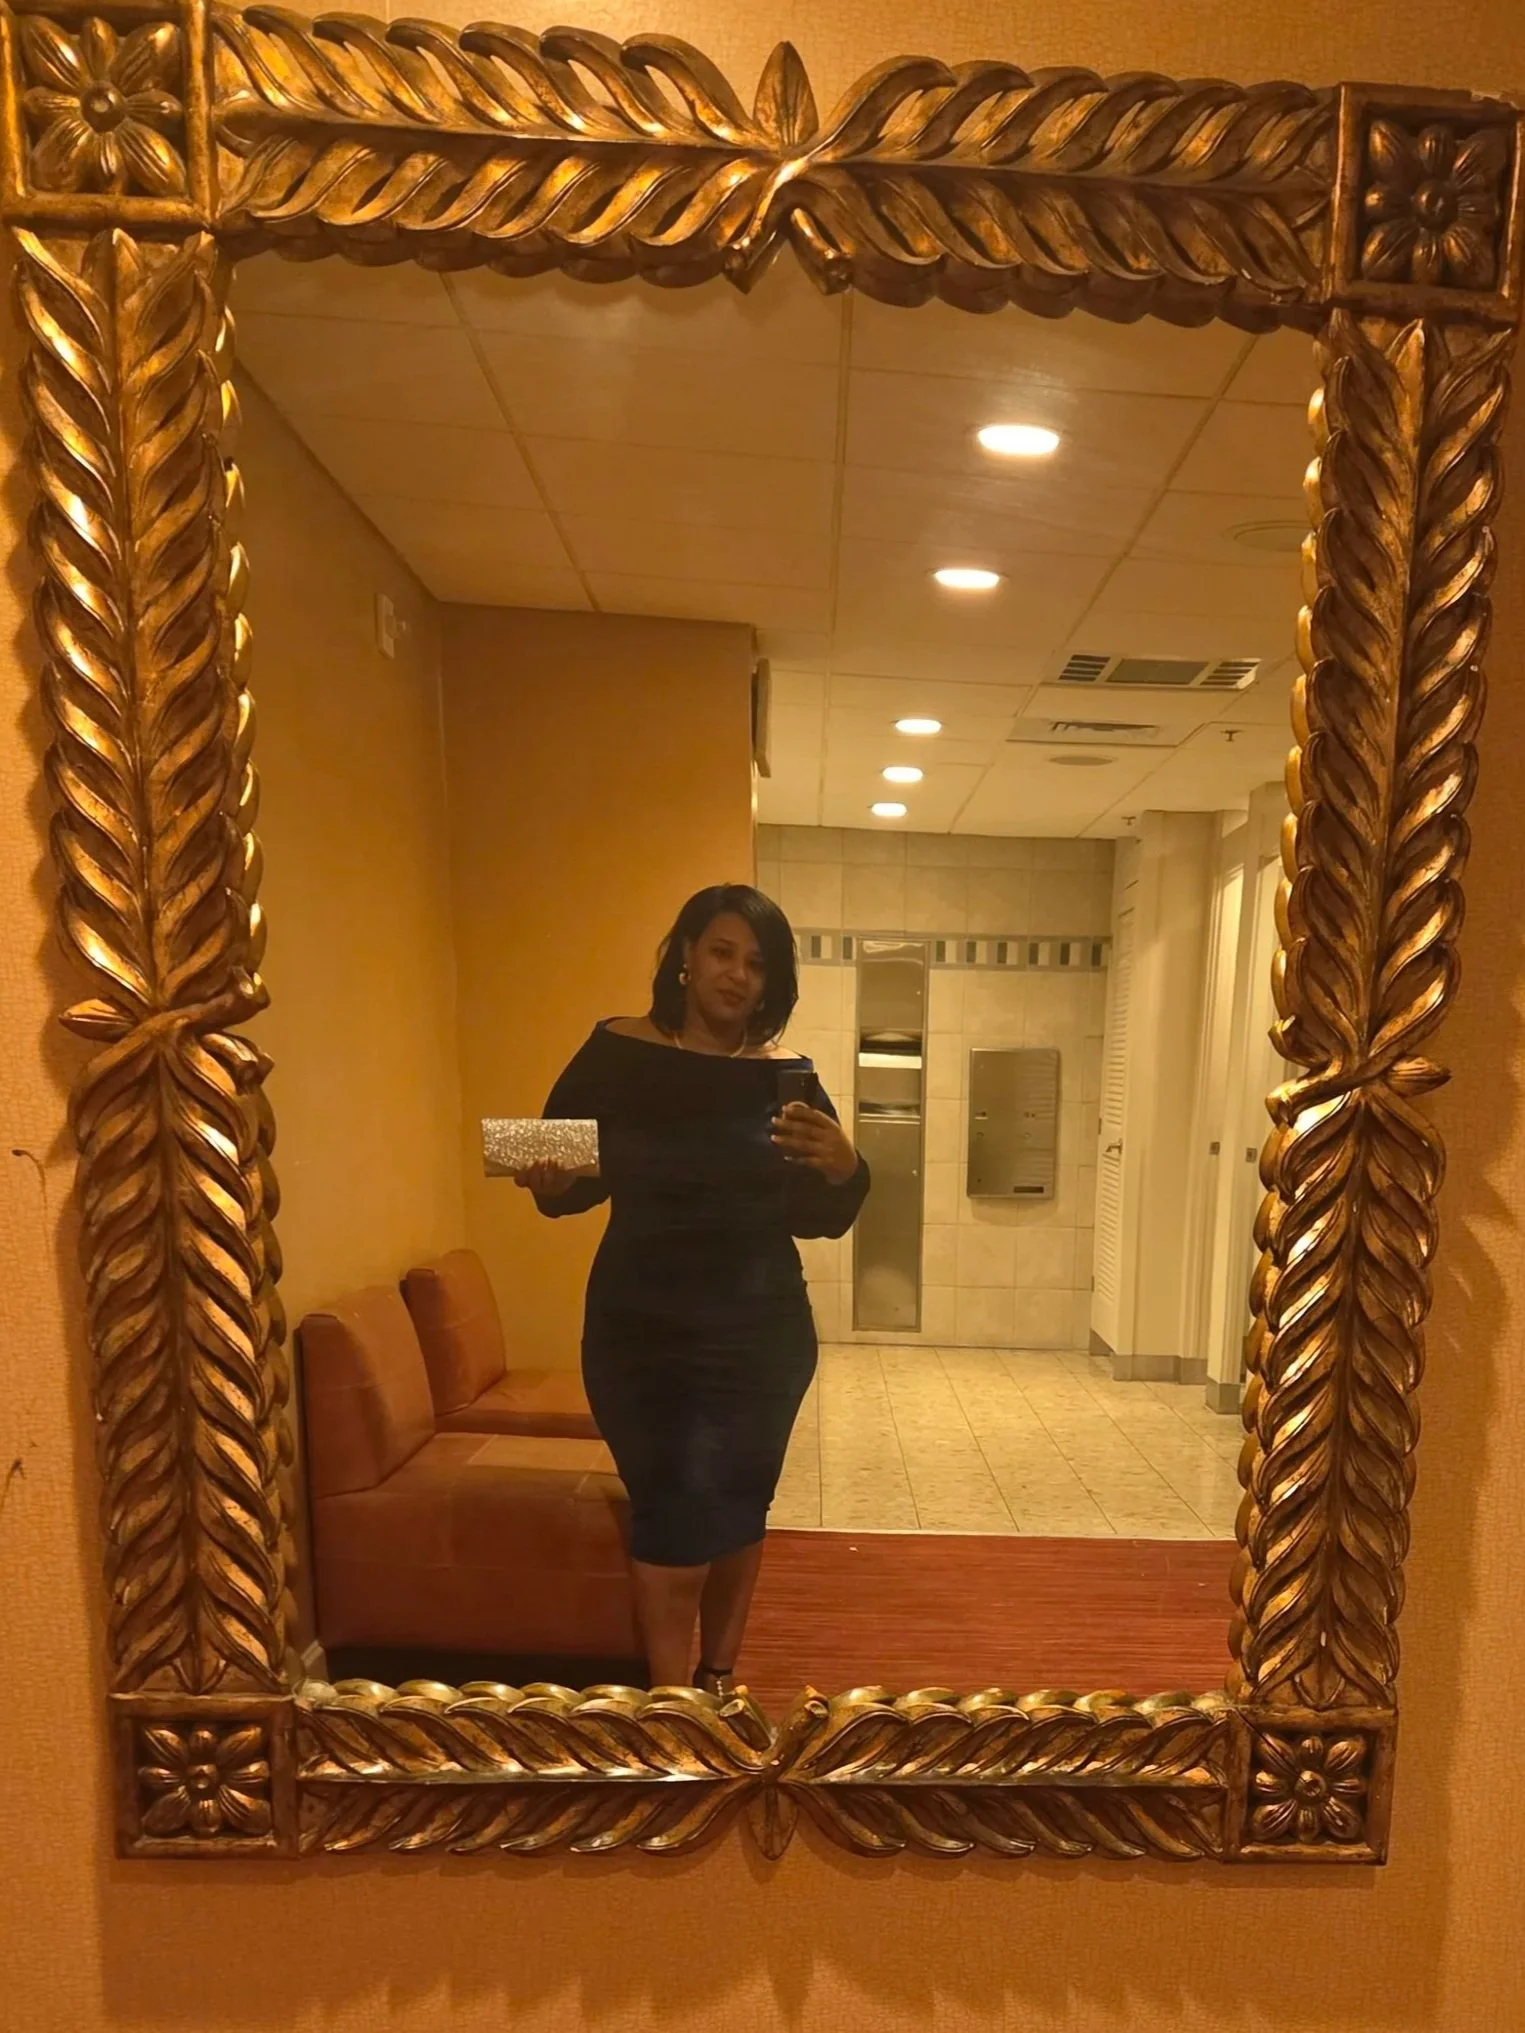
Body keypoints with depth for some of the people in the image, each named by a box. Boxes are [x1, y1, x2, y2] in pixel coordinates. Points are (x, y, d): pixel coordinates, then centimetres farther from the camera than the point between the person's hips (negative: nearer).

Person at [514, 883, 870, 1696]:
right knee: (674, 1528, -1)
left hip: (760, 1335, 2)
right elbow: (571, 1180, 2)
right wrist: (550, 1184, -21)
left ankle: (718, 1678, 41)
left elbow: (824, 1220, 1)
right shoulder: (614, 1053, -5)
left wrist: (843, 1168, -20)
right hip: (639, 1333, -2)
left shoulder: (787, 1079, -1)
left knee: (738, 1515, 16)